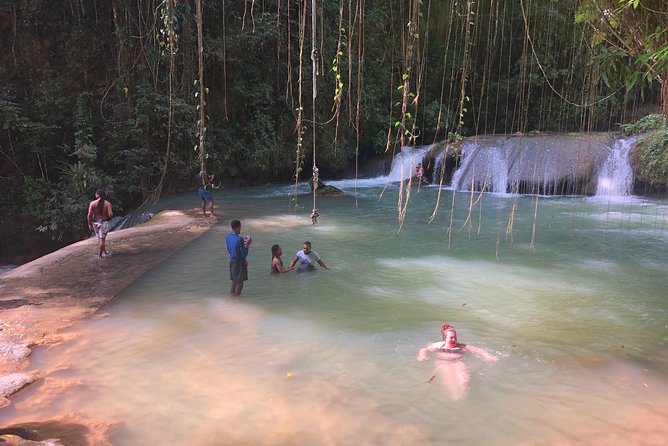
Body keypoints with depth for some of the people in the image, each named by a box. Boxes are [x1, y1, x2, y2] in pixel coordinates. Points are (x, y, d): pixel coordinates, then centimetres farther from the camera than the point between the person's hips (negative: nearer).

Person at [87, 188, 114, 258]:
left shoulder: (92, 203, -6)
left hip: (95, 223, 2)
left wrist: (90, 225, -3)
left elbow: (89, 215, -10)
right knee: (102, 239, 6)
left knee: (99, 239, 19)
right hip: (104, 223, -2)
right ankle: (100, 254, 11)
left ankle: (105, 252, 29)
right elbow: (110, 215, -15)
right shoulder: (107, 203, -9)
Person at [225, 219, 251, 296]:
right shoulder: (239, 239, -25)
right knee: (239, 283, 5)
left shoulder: (228, 237, -1)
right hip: (240, 263, -8)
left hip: (232, 261, 8)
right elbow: (244, 255, -21)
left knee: (234, 281, 20)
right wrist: (247, 245, -12)